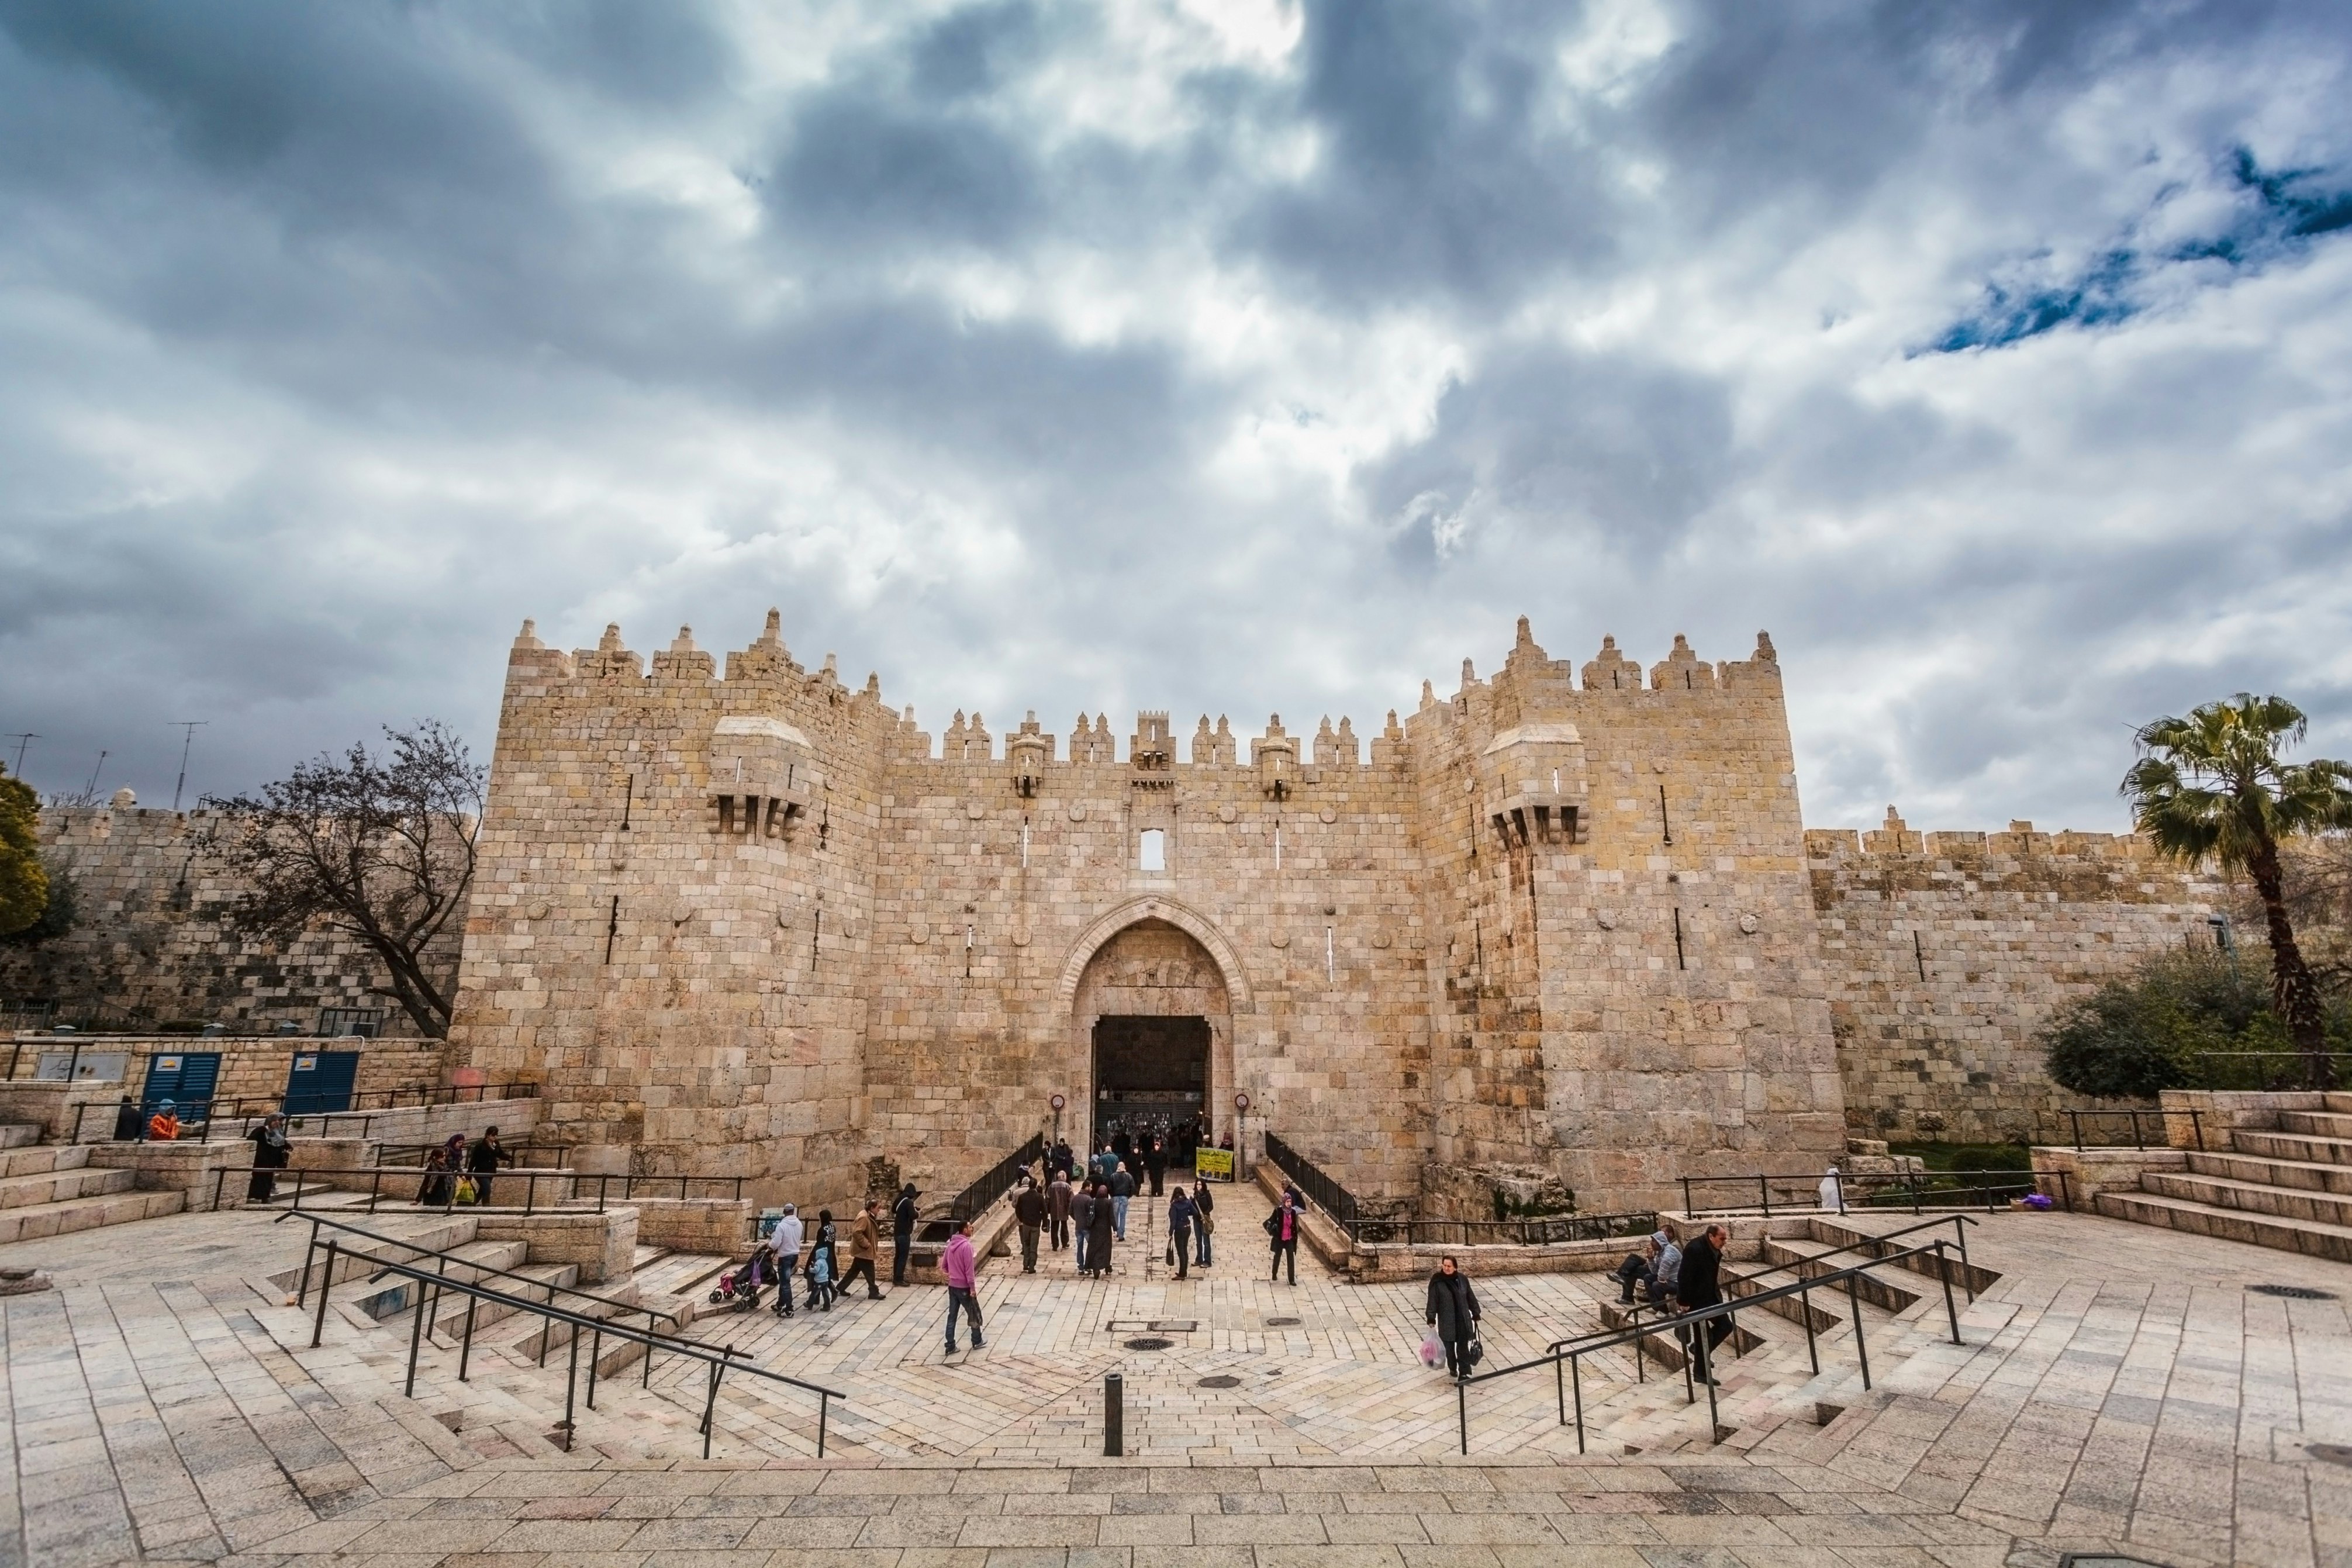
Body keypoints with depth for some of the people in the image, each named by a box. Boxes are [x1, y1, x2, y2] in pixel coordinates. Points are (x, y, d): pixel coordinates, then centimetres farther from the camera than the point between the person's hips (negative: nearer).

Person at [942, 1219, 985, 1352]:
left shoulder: (951, 1245, 5)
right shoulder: (966, 1246, -20)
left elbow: (943, 1266, 11)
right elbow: (969, 1269, -21)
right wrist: (973, 1288, -16)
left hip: (952, 1286, 7)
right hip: (964, 1287, -7)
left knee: (952, 1316, 10)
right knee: (974, 1314, 10)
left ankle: (950, 1346, 12)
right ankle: (977, 1342, 22)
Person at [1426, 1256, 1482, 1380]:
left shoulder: (1462, 1279, -3)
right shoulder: (1437, 1281, -12)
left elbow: (1471, 1297, 8)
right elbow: (1433, 1300, -10)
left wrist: (1476, 1314, 11)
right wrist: (1431, 1319, -12)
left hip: (1463, 1319, 2)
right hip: (1446, 1321, -2)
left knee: (1463, 1347, 2)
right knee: (1449, 1346, 12)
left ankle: (1464, 1372, 8)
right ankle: (1452, 1369, 34)